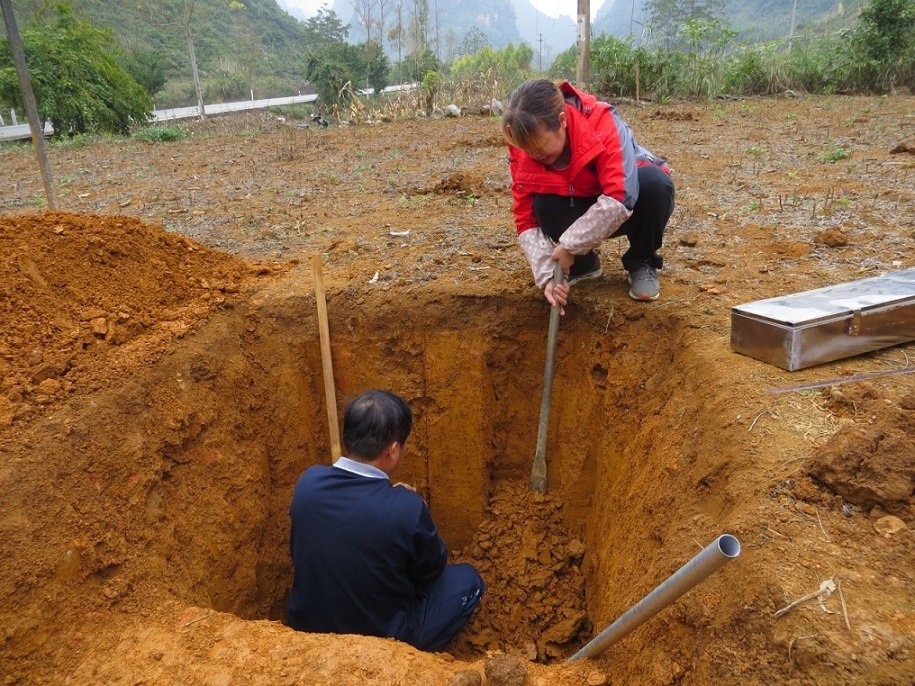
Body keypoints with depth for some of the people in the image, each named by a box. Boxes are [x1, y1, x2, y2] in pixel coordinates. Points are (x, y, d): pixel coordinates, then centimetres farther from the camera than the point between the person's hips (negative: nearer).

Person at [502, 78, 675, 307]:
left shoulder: (602, 123, -31)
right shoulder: (523, 151, -19)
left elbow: (620, 197, -40)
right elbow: (527, 220, -17)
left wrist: (570, 245, -36)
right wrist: (547, 275, -29)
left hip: (629, 206, -2)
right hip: (584, 212, 2)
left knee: (654, 181, -35)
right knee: (543, 206, -28)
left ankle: (642, 263, -8)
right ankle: (584, 264, 0)